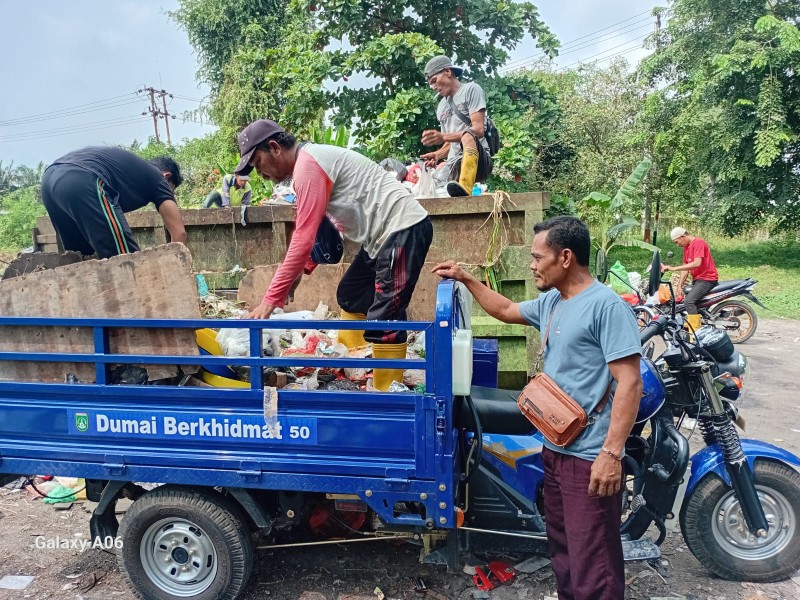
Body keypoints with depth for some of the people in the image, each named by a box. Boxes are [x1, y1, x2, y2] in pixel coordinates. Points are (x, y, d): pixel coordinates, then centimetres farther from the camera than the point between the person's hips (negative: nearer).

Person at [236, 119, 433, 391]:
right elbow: (316, 230, 20)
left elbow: (304, 239, -22)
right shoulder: (311, 161, 15)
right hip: (386, 231, 11)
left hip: (404, 228, -11)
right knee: (350, 296, 20)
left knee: (383, 318, -14)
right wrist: (301, 269, 11)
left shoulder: (307, 165, -16)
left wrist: (271, 299, -19)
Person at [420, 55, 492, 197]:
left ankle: (465, 186, -59)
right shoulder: (441, 108, 24)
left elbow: (478, 130, -10)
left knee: (468, 136, -38)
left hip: (478, 160, -6)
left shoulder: (471, 89, 4)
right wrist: (437, 155, 0)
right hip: (454, 163, 6)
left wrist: (443, 137, -21)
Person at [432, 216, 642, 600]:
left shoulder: (606, 305, -16)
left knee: (592, 566, -2)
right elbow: (505, 311, 28)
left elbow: (629, 383, -20)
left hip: (590, 456, -9)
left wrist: (612, 452, -24)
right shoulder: (551, 302, 11)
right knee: (561, 550, 21)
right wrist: (466, 279, 24)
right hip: (555, 448, 9)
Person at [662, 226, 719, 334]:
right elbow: (685, 267, 10)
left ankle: (696, 333, -25)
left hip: (707, 278, -11)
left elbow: (697, 263, -27)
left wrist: (674, 268, -29)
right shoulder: (686, 247, 14)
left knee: (689, 301, -25)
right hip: (696, 279, 11)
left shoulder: (698, 242, -15)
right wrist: (680, 286, 0)